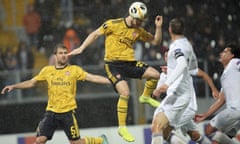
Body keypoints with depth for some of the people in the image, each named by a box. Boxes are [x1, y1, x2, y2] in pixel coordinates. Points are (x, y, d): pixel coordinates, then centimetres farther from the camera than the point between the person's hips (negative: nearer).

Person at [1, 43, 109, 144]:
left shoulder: (74, 70, -1)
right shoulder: (47, 70, 6)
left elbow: (93, 78, -7)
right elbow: (31, 82, 16)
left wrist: (111, 80, -17)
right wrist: (13, 86, 10)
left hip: (68, 112, -2)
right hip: (51, 112, 2)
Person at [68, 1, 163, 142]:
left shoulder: (138, 30, 7)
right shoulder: (114, 24, -9)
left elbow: (155, 41, 13)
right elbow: (96, 34, -1)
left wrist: (158, 27, -3)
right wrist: (81, 48, -5)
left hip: (129, 63, 5)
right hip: (113, 63, -5)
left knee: (155, 74, -11)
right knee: (125, 93, -23)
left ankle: (146, 96, 20)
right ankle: (122, 127, -13)